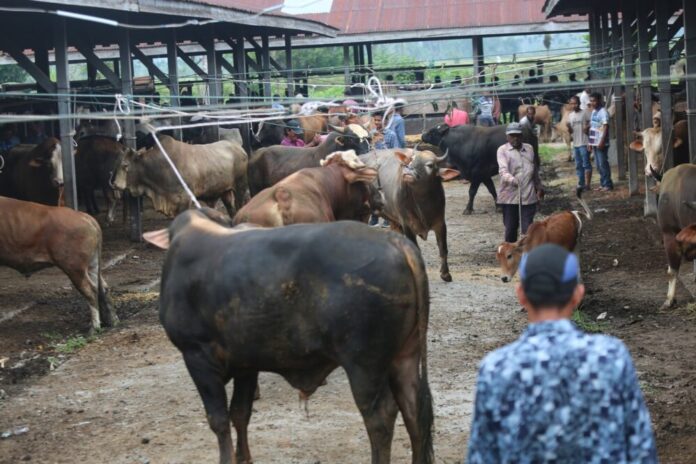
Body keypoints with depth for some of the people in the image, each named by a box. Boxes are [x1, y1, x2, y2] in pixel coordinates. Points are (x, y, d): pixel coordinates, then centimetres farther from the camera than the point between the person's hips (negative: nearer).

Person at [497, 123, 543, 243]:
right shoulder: (503, 150, -1)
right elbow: (503, 170, -18)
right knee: (510, 227, 8)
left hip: (529, 196, 2)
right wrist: (512, 180, -37)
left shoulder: (529, 149, 12)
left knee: (528, 228, -2)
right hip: (510, 195, -2)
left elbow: (535, 171, 24)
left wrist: (539, 186, 27)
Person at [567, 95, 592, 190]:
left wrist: (587, 127, -22)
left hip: (584, 143, -6)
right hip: (575, 144, 6)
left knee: (586, 164, -6)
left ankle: (587, 184, -6)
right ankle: (581, 183, 16)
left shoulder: (585, 113, -5)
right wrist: (569, 128, -7)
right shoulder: (570, 115, 12)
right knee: (578, 165, 10)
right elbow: (571, 131, 14)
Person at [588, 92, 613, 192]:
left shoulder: (603, 112, -12)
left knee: (603, 164, -5)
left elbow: (606, 127, -17)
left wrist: (602, 141, -23)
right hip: (594, 142, 8)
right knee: (599, 165, 11)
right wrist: (589, 143, 16)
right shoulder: (593, 112, 14)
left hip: (601, 143, -8)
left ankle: (608, 185, -1)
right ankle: (602, 184, 17)